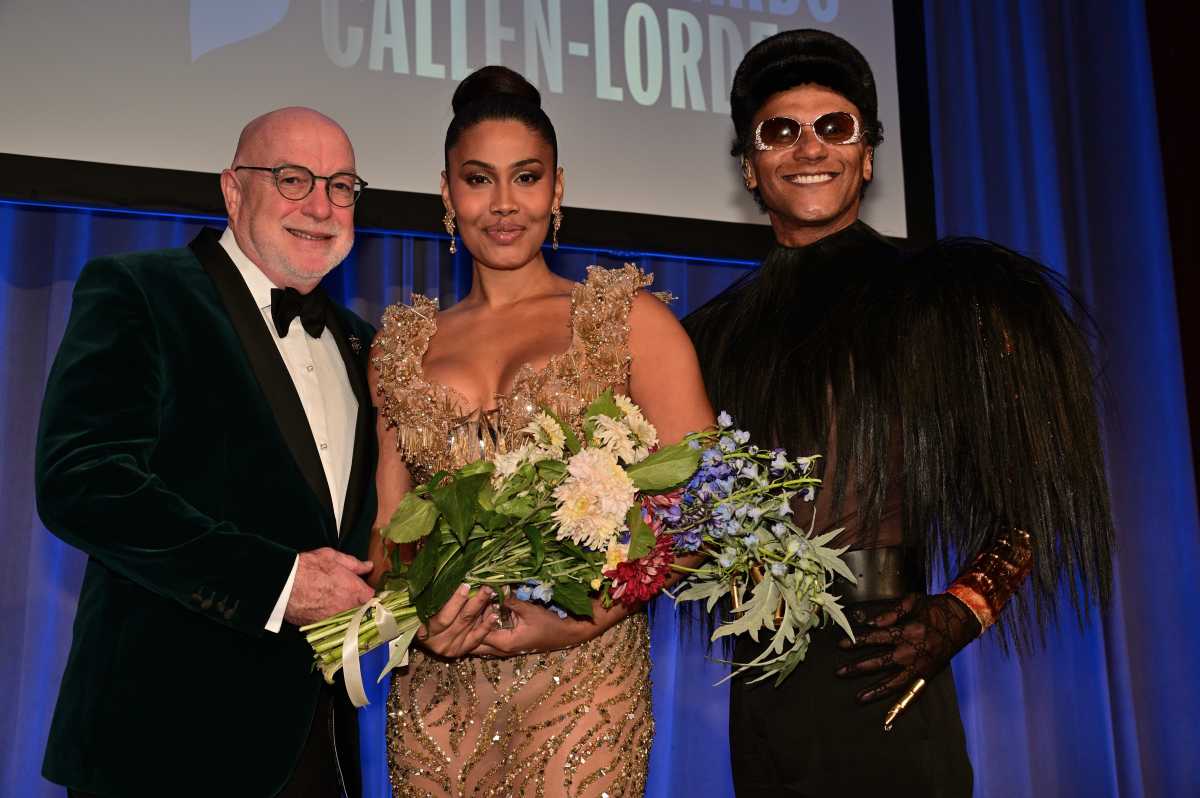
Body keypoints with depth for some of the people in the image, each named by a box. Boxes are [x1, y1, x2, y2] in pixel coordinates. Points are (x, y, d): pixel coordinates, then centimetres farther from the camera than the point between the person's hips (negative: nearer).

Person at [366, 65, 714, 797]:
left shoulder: (627, 318, -1)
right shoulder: (402, 344, 8)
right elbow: (387, 520, 10)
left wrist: (577, 622, -17)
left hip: (581, 680, -2)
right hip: (434, 688, 3)